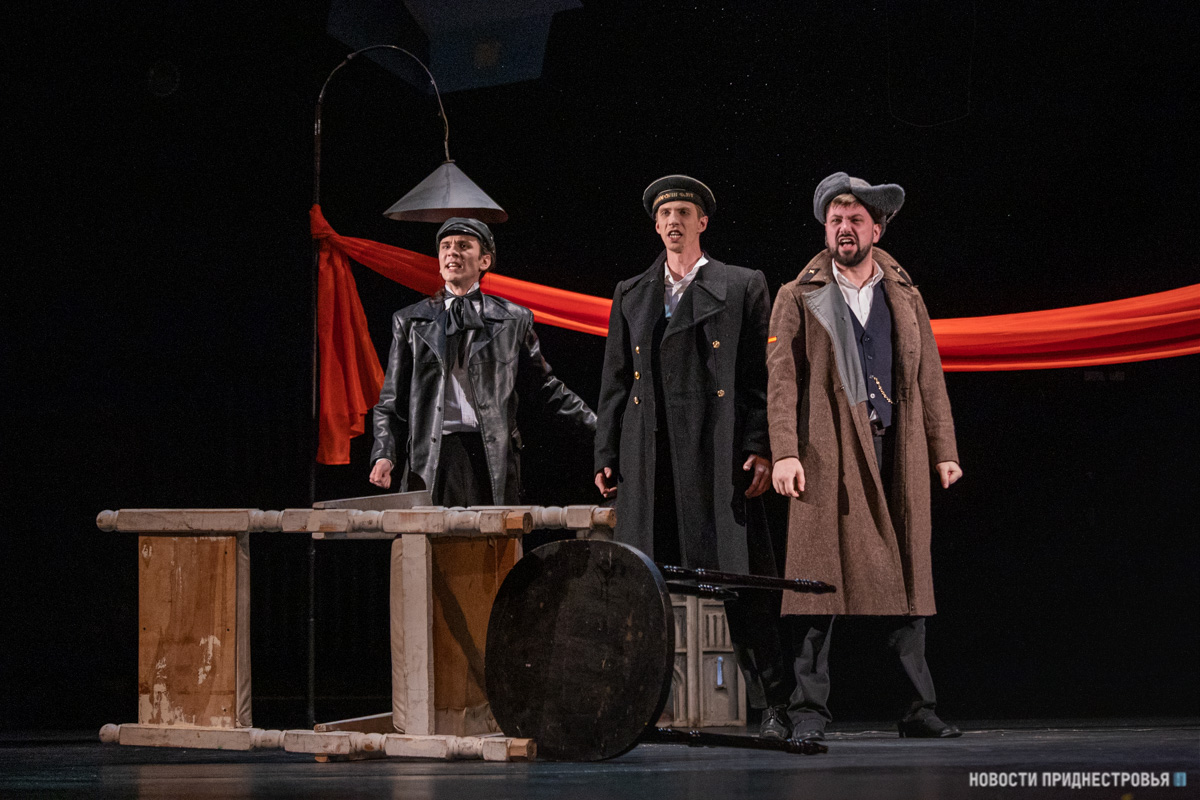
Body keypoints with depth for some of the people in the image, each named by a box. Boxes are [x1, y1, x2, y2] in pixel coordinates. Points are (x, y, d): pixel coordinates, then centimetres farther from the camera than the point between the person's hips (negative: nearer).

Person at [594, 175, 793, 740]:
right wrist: (606, 455, 8)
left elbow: (762, 376, 3)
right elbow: (615, 382, 18)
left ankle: (775, 706, 1)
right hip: (649, 462, 3)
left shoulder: (743, 288, 9)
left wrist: (761, 450, -7)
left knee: (742, 581, -4)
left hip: (720, 456, -3)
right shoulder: (631, 296, 19)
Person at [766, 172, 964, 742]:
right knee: (820, 576, -7)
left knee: (905, 577, 3)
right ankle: (809, 711, -3)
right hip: (827, 455, -3)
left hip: (896, 456, 3)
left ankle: (920, 710, 8)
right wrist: (784, 453, -11)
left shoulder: (905, 298, 18)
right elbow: (782, 380, 1)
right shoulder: (799, 299, 8)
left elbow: (929, 380, 17)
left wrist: (943, 450, 9)